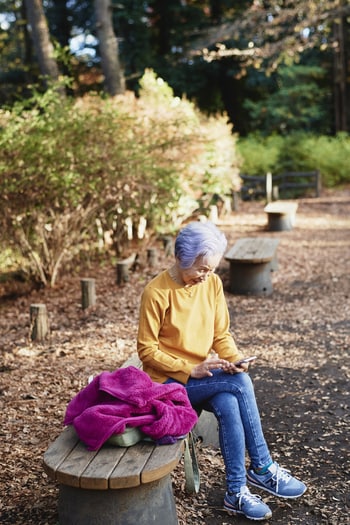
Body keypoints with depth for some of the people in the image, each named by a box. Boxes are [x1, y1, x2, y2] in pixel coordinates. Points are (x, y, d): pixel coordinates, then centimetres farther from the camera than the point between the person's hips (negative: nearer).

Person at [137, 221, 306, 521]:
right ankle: (263, 468, -12)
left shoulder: (213, 283, 0)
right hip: (169, 380, -4)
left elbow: (222, 334, 7)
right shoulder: (156, 292, -16)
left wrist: (234, 359, -14)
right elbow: (147, 350, -12)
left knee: (229, 405, -29)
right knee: (240, 384, -26)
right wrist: (191, 370, -21)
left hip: (208, 375, 5)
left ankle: (237, 493, -16)